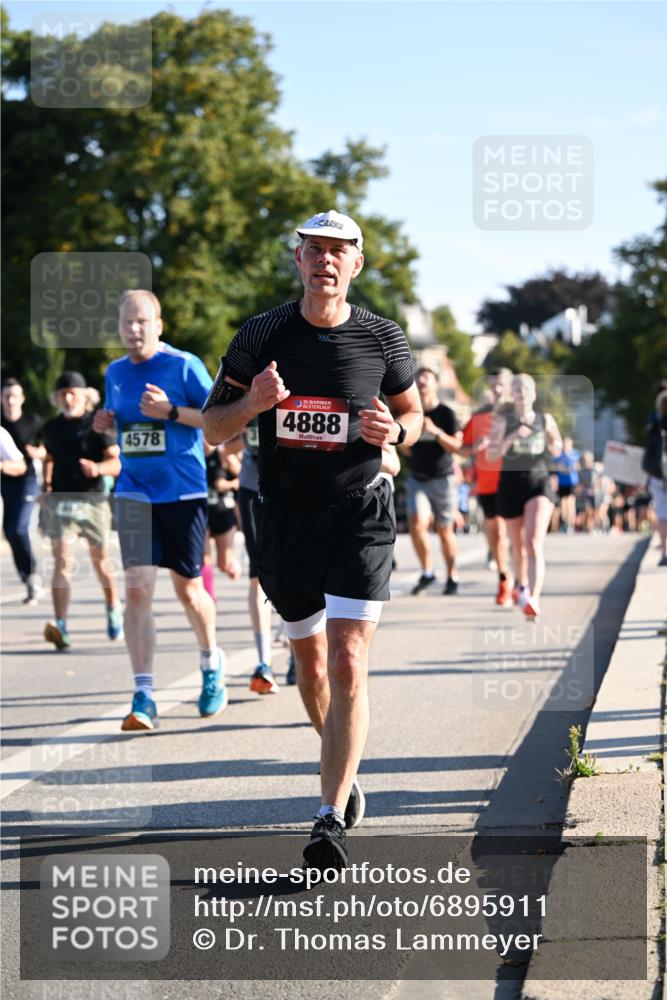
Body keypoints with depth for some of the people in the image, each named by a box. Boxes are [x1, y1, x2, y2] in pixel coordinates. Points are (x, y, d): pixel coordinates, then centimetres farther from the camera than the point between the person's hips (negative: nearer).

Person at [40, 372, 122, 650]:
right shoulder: (51, 428, 9)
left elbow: (117, 462, -12)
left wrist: (98, 468, -32)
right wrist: (45, 485, 14)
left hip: (92, 500, -2)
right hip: (59, 500, 2)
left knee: (100, 561, 12)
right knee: (61, 561, -13)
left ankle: (114, 609, 39)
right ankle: (60, 625, -23)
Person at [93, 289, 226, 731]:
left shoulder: (184, 366, -7)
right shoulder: (116, 372, 9)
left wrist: (171, 411, -20)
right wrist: (107, 422, 1)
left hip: (183, 492, -3)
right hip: (134, 493, 3)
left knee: (189, 591, 7)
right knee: (137, 590, -9)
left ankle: (212, 663, 37)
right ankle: (144, 698, -8)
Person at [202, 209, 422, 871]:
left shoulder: (382, 338, -1)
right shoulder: (261, 336, -1)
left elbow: (412, 414, 13)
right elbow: (212, 427, 4)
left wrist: (395, 430, -11)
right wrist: (252, 403, -18)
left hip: (360, 513, -2)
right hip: (285, 515, 2)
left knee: (348, 664, -15)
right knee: (309, 660, 14)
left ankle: (332, 819, -16)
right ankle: (345, 770, 40)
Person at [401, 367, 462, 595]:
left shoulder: (446, 413, -4)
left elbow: (455, 446, -11)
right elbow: (407, 451, 13)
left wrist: (435, 431, -24)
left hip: (442, 479, -3)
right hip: (417, 479, 3)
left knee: (444, 530, 4)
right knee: (417, 524, -15)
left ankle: (452, 577, 18)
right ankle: (427, 572, 0)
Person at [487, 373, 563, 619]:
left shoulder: (545, 419, 4)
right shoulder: (503, 420, -1)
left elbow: (556, 451, 17)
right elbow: (491, 454, -8)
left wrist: (555, 444, -7)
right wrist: (512, 437, -23)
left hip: (539, 483, -1)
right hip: (511, 484, 1)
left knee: (534, 543, -20)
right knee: (518, 545, 16)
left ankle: (533, 599, -30)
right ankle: (520, 584, 46)